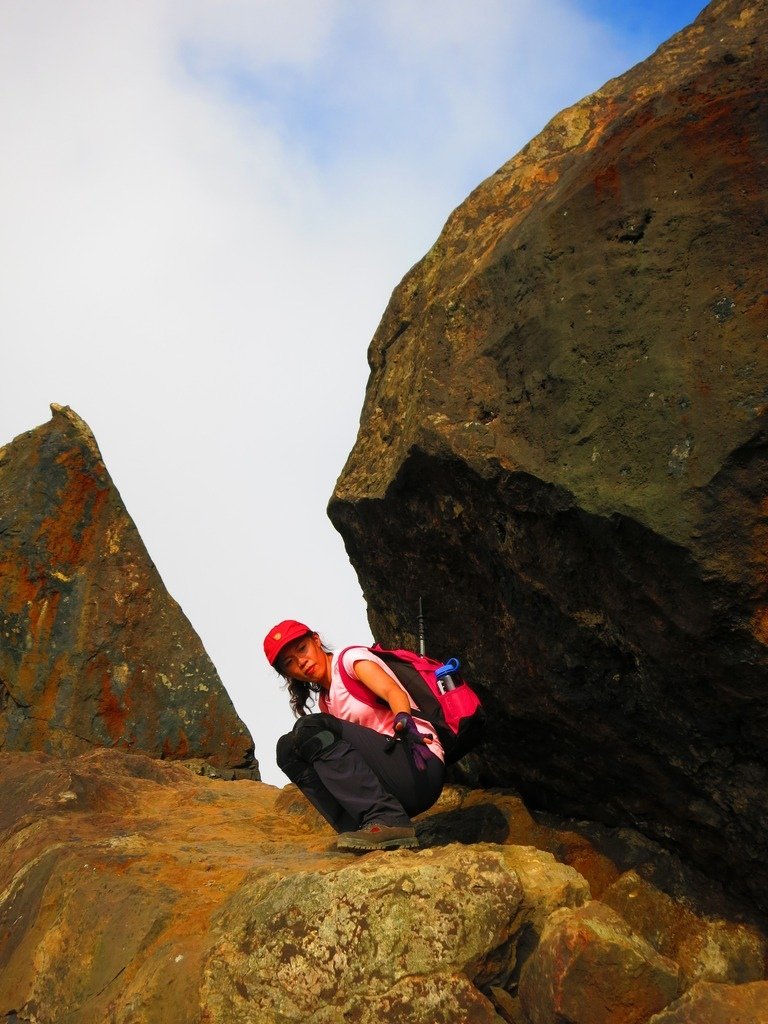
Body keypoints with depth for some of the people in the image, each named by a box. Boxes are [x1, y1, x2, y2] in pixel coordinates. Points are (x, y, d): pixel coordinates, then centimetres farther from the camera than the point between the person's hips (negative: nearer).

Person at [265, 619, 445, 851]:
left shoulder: (350, 659, -3)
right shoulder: (325, 701, 19)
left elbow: (394, 692, -21)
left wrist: (403, 723, -41)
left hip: (421, 768, -7)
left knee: (310, 728, -20)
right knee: (288, 747, -1)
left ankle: (389, 823, -27)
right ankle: (359, 831, -11)